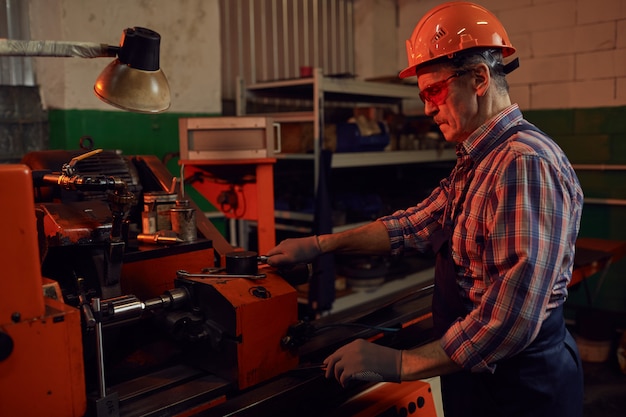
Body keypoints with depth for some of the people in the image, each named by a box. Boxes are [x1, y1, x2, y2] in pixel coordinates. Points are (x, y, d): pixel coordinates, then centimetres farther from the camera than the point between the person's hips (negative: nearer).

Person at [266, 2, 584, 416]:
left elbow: (511, 321, -31)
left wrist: (399, 364, -25)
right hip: (471, 373, 9)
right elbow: (414, 225, 8)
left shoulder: (526, 164, -25)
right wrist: (319, 245, 3)